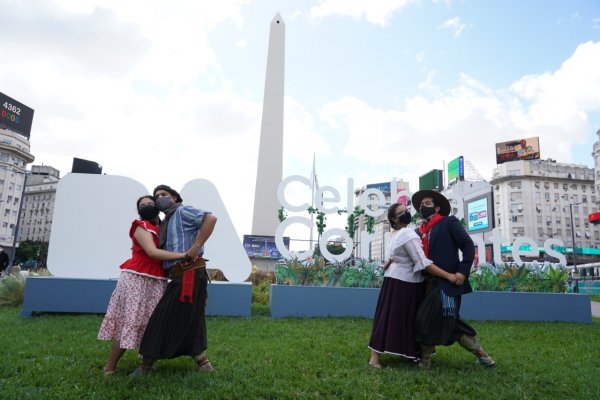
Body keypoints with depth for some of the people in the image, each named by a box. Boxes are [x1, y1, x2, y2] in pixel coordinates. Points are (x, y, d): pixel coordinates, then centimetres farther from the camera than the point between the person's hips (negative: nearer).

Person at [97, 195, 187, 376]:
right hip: (136, 279, -6)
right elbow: (152, 252, -20)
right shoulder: (141, 227, -5)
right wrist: (183, 255, -23)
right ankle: (109, 368, 7)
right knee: (129, 321, -4)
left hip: (157, 281, 6)